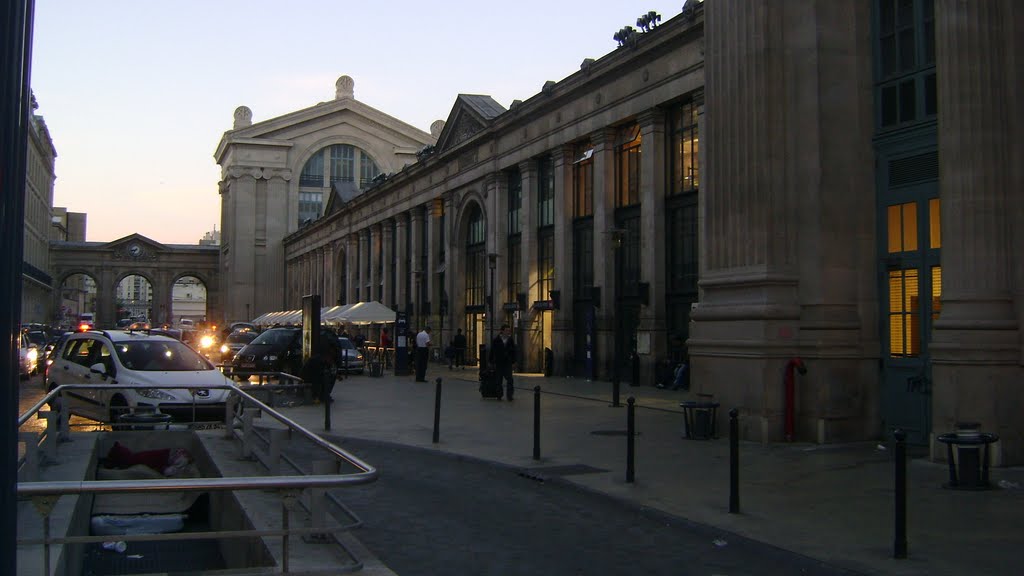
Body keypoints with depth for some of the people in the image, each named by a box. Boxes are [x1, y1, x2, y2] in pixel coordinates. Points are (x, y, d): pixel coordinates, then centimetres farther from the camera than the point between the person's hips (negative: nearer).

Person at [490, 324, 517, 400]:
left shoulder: (511, 340, 4)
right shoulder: (496, 340, -2)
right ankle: (499, 395, 15)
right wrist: (492, 362, -1)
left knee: (509, 379, -8)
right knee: (499, 380, 6)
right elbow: (492, 352, 1)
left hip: (508, 363, 1)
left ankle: (509, 395, -4)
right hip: (499, 363, -1)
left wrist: (513, 362, 2)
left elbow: (513, 352, 7)